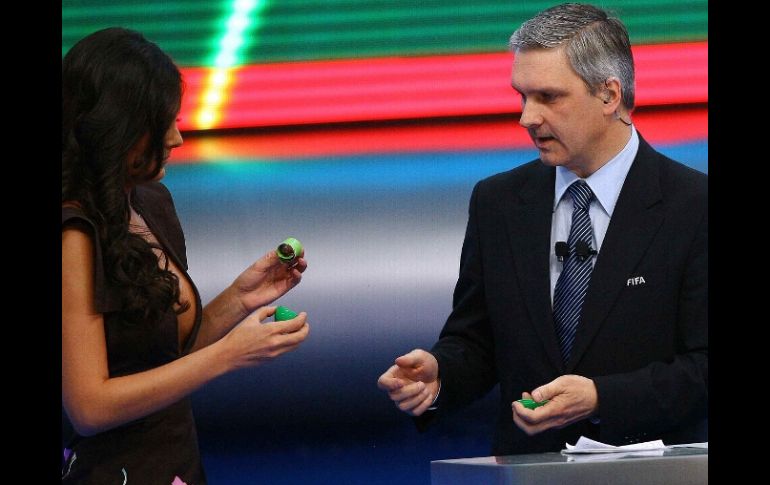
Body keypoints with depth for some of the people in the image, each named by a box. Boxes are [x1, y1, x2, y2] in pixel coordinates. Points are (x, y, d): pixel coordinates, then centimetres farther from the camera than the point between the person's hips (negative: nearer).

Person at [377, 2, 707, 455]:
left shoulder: (694, 205, -5)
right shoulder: (497, 202, 9)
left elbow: (702, 365, -7)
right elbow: (474, 343, 12)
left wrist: (600, 398, -18)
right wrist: (436, 375, -9)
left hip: (652, 470, -4)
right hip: (528, 466, 4)